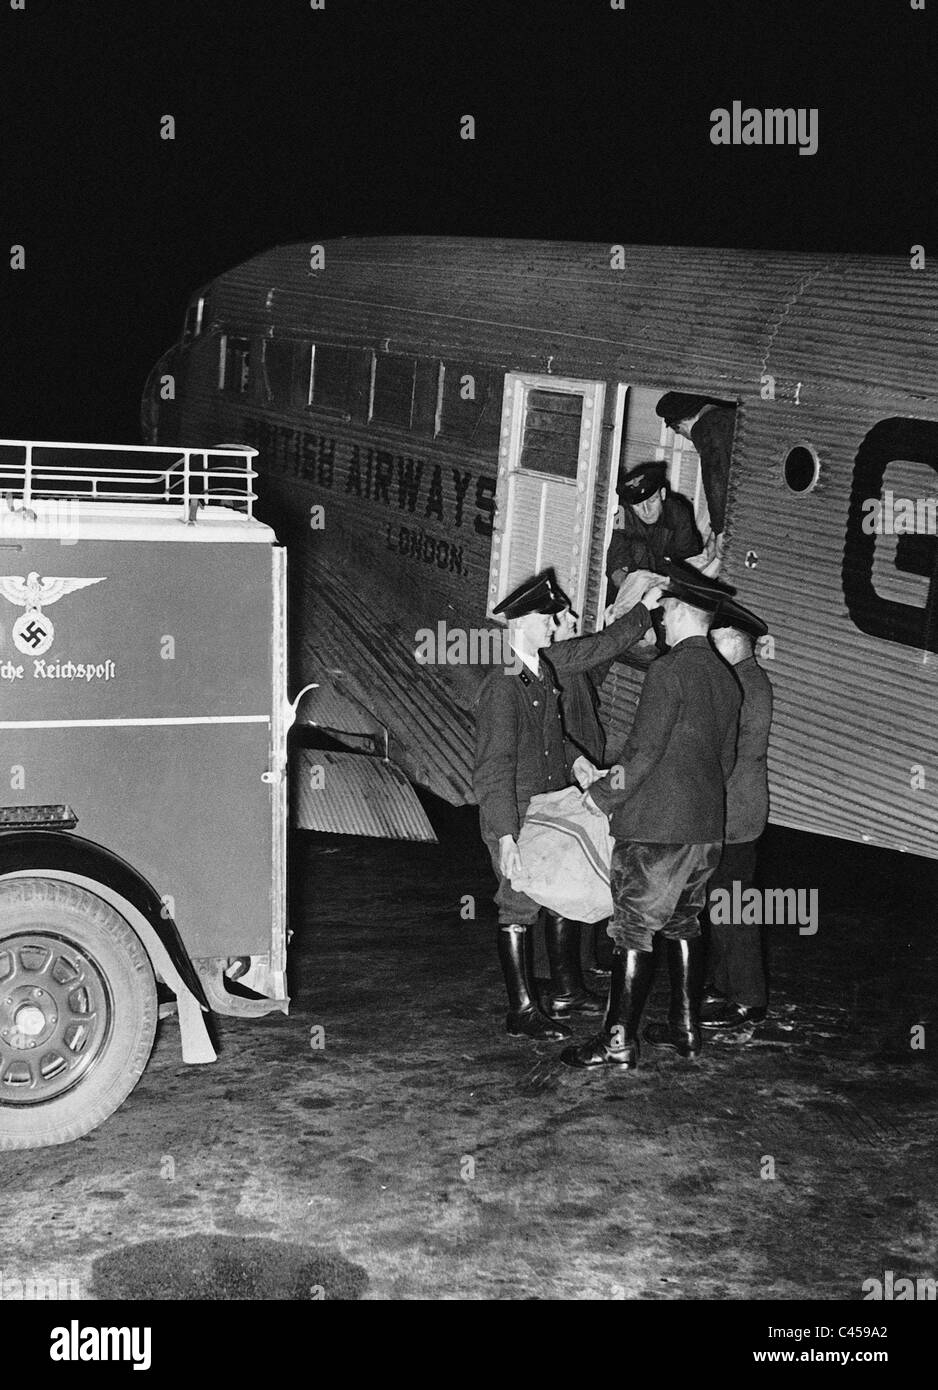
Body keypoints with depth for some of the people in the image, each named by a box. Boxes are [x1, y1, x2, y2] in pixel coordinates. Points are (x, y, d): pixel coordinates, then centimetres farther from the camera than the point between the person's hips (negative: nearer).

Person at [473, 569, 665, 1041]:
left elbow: (596, 648, 21)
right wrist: (505, 837, -27)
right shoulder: (501, 686, -21)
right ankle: (522, 1012, 12)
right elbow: (492, 769, -23)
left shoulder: (545, 666, 3)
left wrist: (643, 609, 10)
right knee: (519, 909, 1)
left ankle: (566, 991, 34)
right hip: (516, 818, -9)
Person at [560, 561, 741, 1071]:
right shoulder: (726, 679, 9)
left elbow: (645, 751, -18)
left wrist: (603, 794, -5)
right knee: (682, 924, 19)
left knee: (635, 930, -1)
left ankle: (619, 1041, 2)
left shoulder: (668, 670, -15)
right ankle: (686, 1028, 25)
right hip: (706, 828, 8)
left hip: (656, 826, -8)